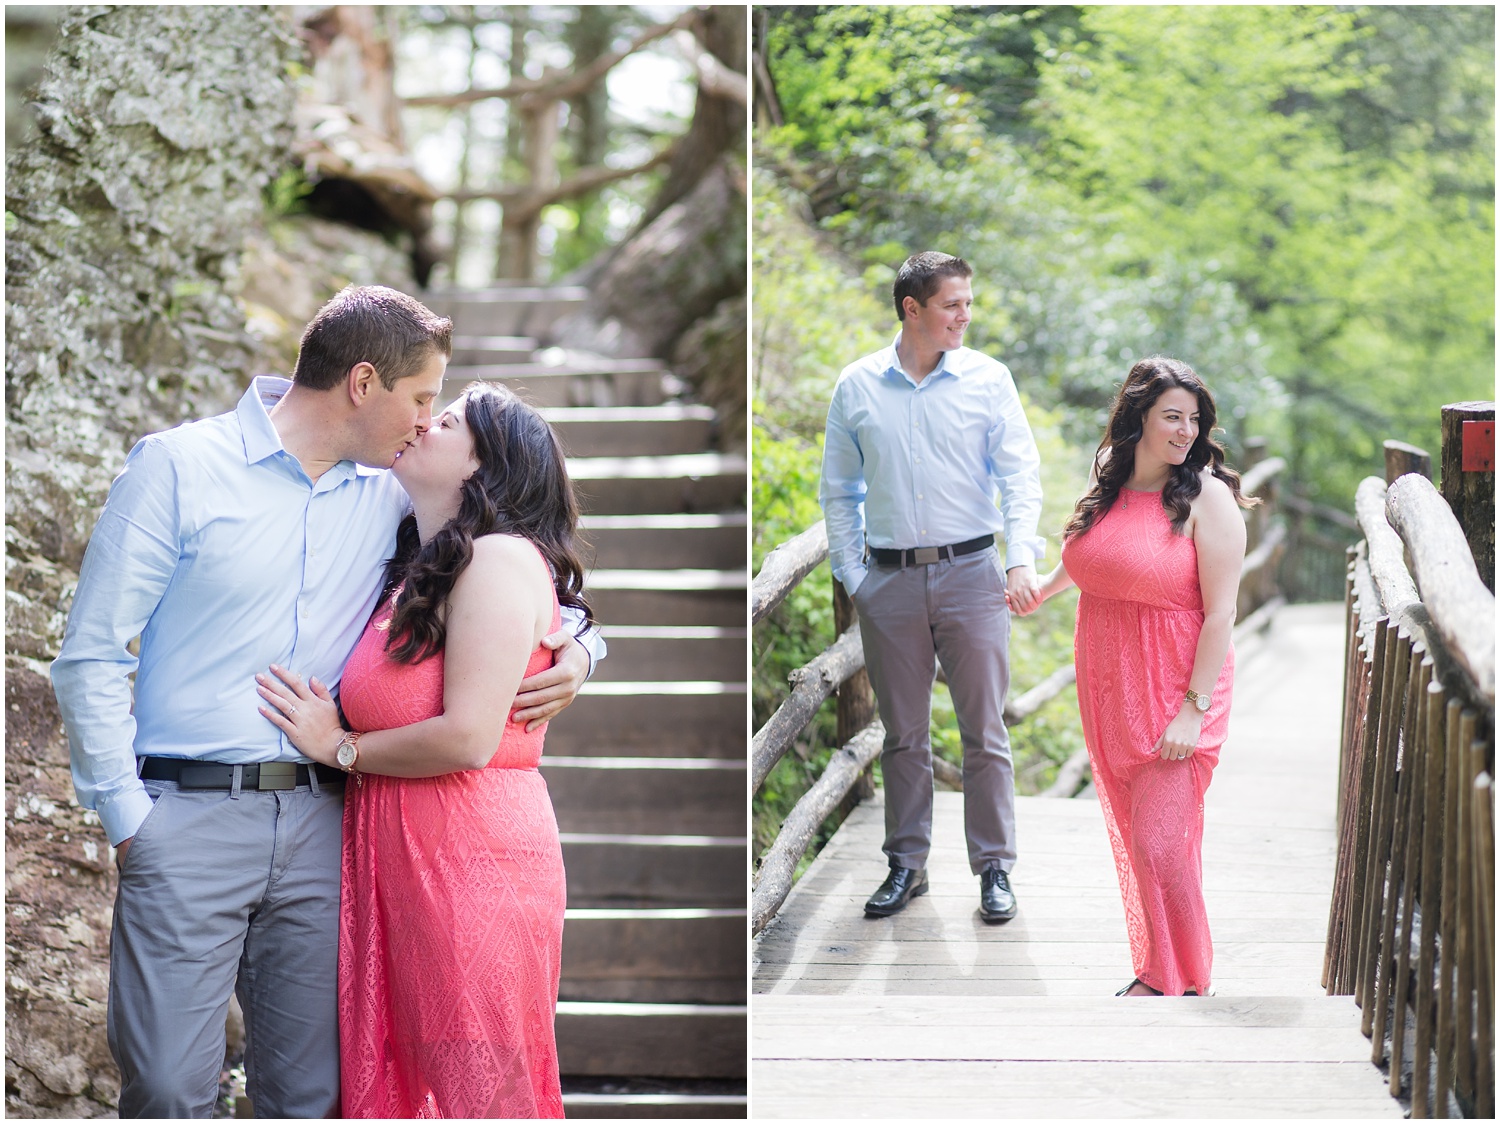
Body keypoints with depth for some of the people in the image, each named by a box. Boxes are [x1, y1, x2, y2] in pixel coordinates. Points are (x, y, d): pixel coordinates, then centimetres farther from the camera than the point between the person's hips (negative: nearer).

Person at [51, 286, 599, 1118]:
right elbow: (92, 657, -2)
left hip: (321, 823, 4)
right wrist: (128, 818, -8)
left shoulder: (391, 497, 11)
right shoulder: (180, 467, -1)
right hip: (191, 820, -4)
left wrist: (575, 651, 1)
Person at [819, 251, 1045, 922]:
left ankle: (994, 867, 10)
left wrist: (1022, 559, -18)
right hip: (890, 581, 1)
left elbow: (1021, 474, -4)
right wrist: (852, 576, 5)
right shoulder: (857, 387, 4)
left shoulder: (987, 380, 0)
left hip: (971, 572, -1)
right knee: (902, 734, 9)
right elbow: (838, 490, 11)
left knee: (985, 730, 0)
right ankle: (906, 864, 20)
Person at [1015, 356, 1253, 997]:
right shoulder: (1109, 486, 6)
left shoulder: (1206, 497, -10)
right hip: (1109, 699, 6)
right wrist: (1044, 588, 42)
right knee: (1133, 841, 10)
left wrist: (1194, 708, -17)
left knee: (1160, 844, -9)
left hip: (1176, 700, -6)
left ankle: (1185, 985, 6)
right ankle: (1152, 972, 22)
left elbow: (1220, 612, -13)